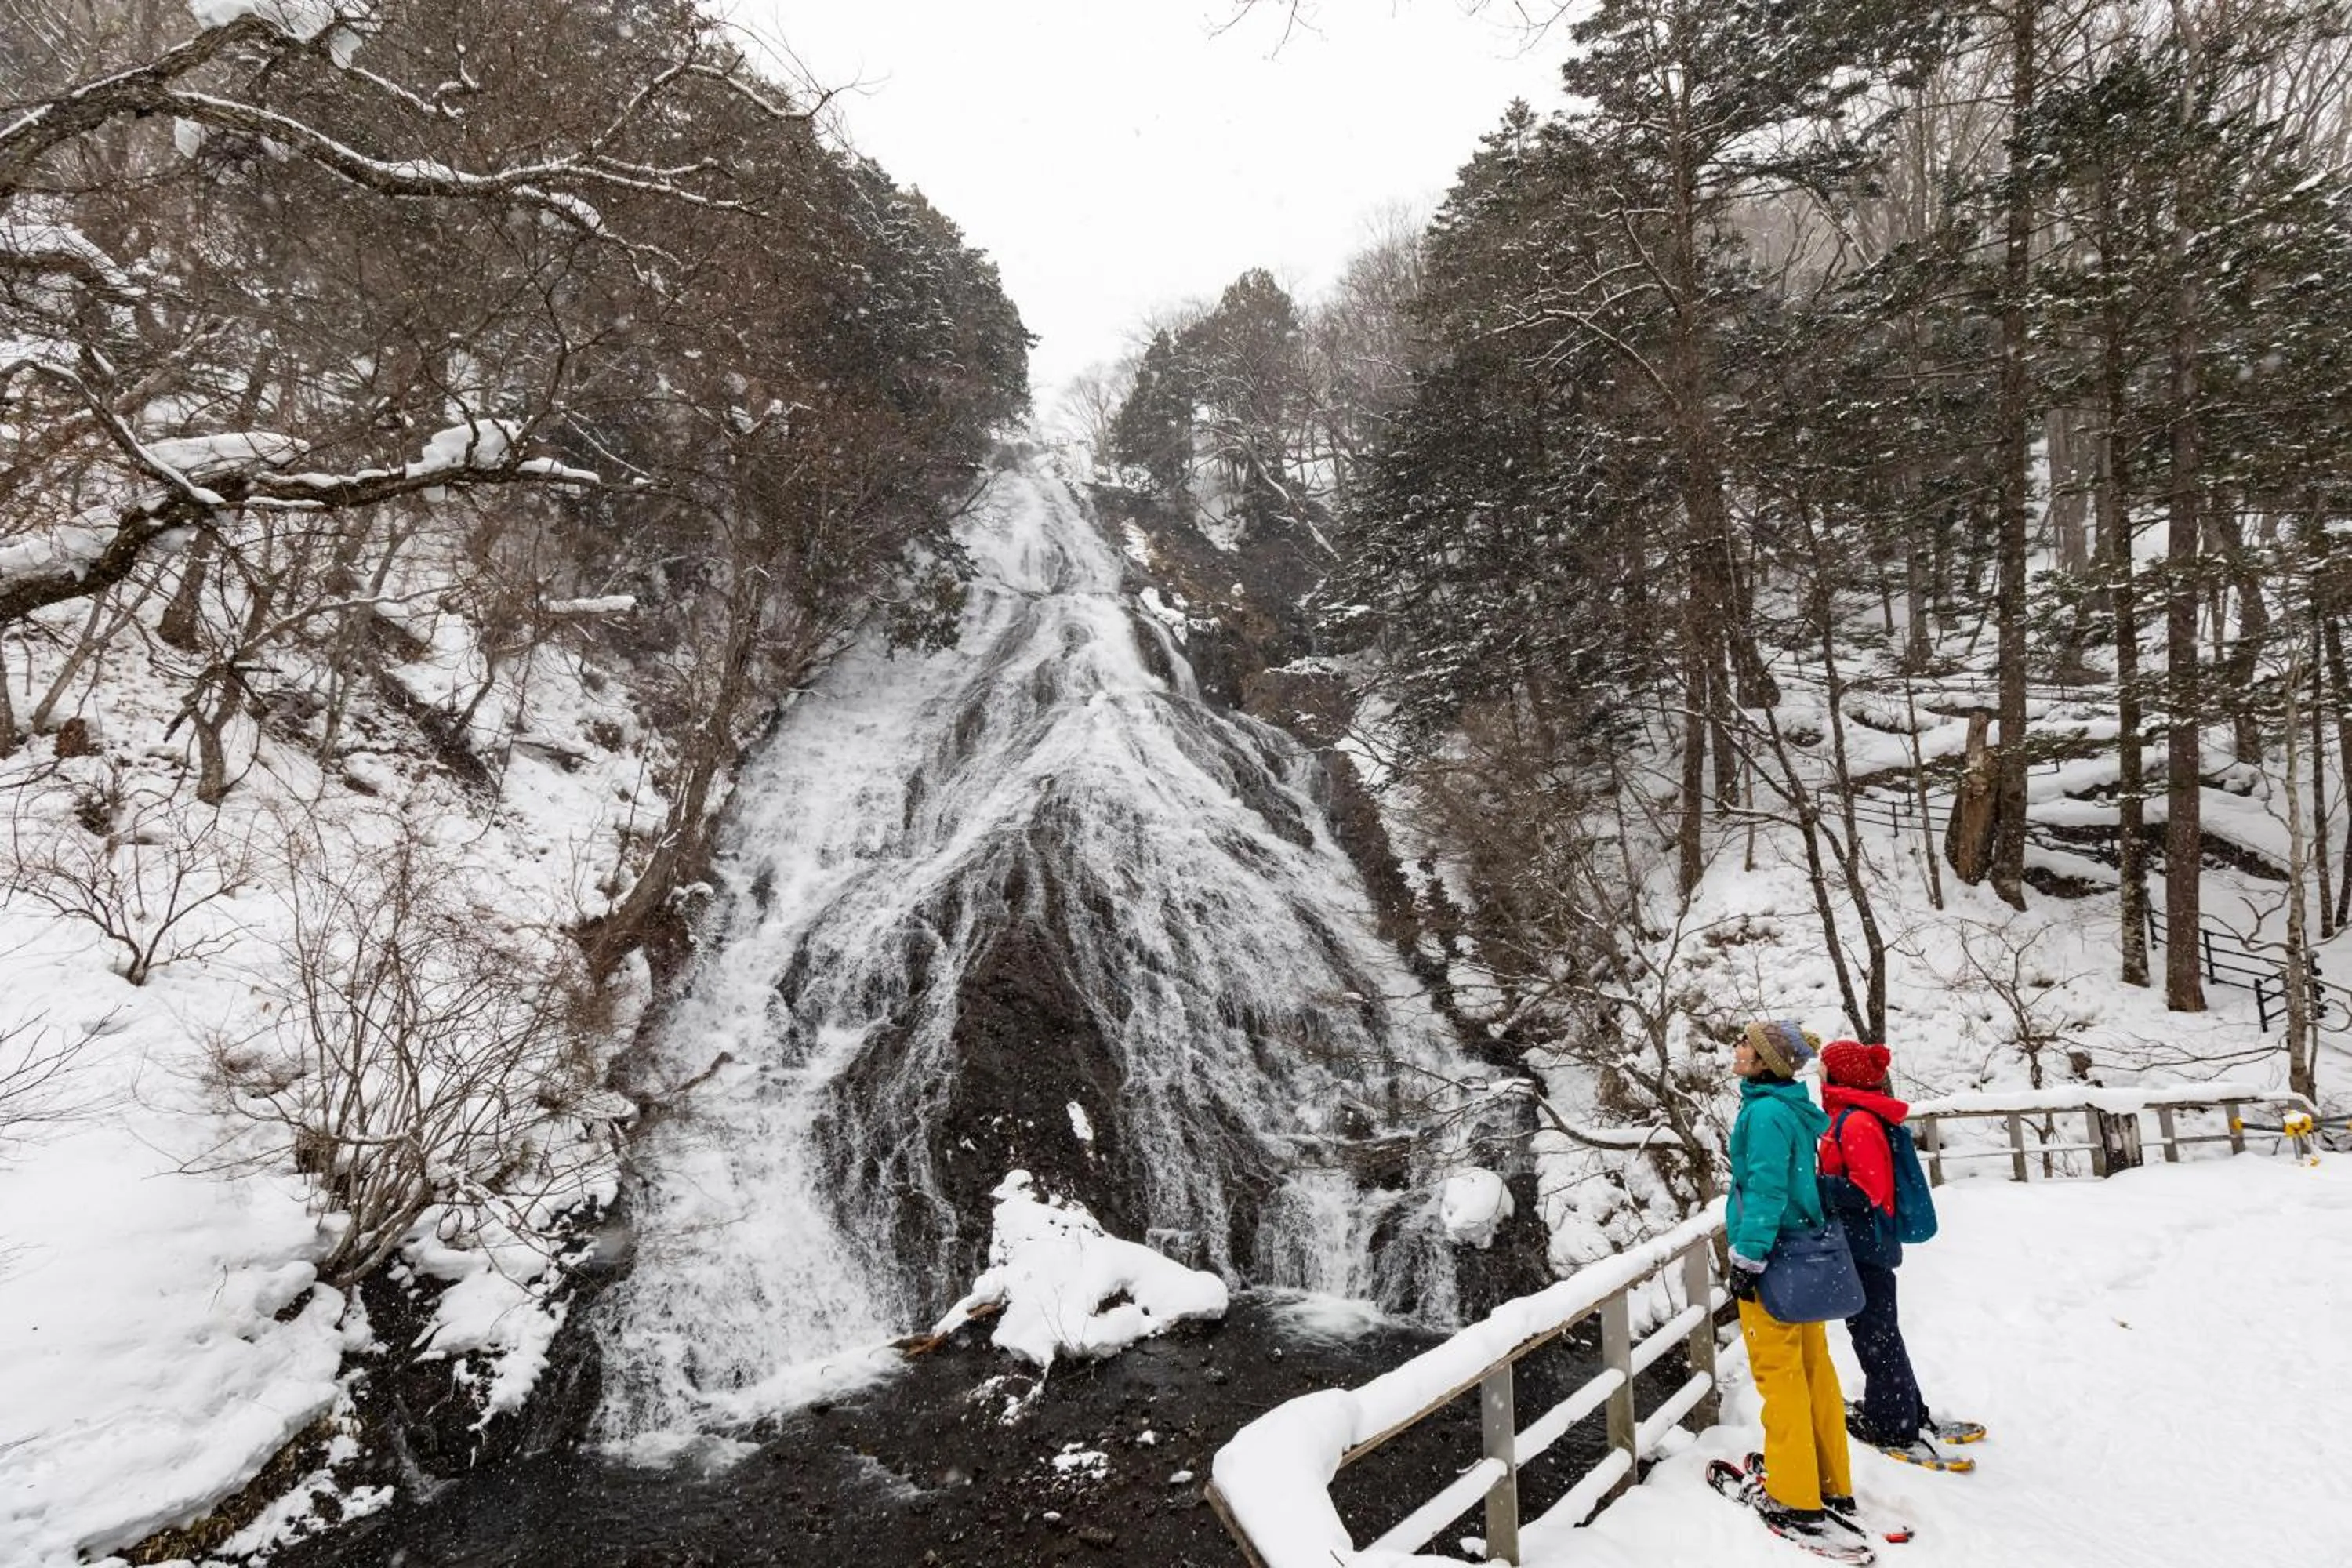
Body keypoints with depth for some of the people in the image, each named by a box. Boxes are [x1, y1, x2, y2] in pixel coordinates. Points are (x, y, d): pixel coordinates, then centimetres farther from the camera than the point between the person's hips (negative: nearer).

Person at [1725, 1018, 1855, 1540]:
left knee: (1778, 1373, -1)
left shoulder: (1765, 1112, -18)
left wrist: (1747, 1258, -19)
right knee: (1813, 1368, 15)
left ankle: (1797, 1503, 7)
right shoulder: (1798, 1109, 9)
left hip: (1772, 1260, -9)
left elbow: (1765, 1190, -22)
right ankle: (1832, 1485, 24)